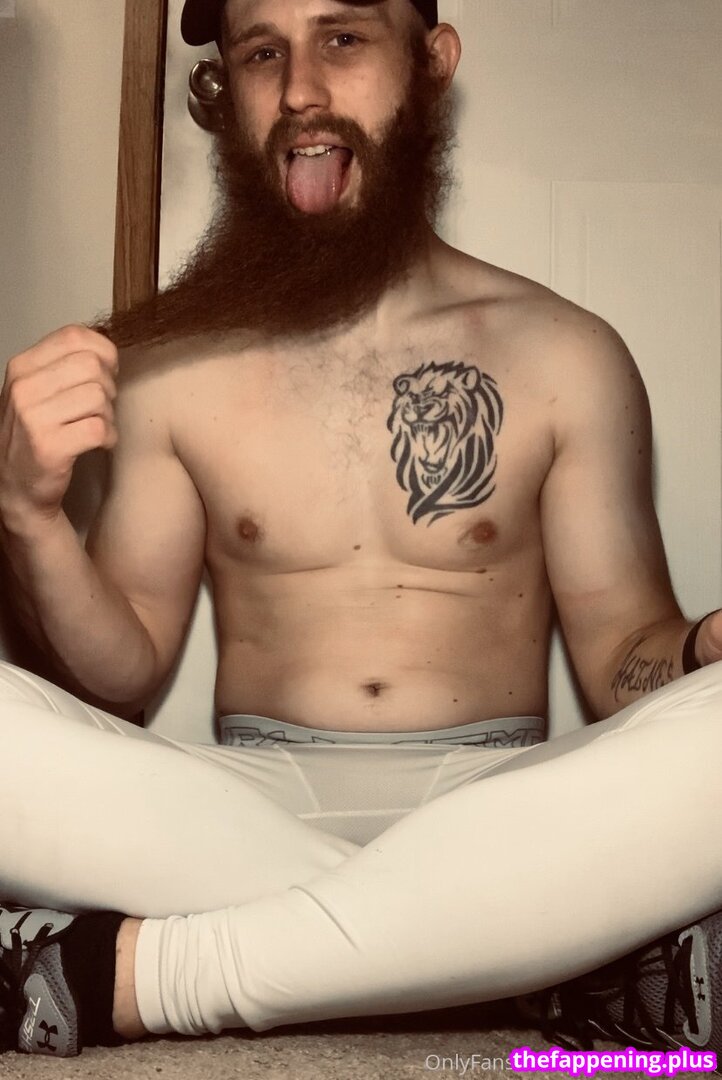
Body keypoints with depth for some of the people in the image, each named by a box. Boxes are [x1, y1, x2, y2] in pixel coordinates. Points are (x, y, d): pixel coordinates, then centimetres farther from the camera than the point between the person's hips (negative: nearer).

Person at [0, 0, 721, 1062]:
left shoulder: (566, 356, 4)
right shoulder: (168, 365, 7)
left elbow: (626, 661, 5)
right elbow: (125, 678, 6)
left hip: (497, 807, 0)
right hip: (251, 805, 1)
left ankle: (130, 973, -24)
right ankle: (578, 955, -21)